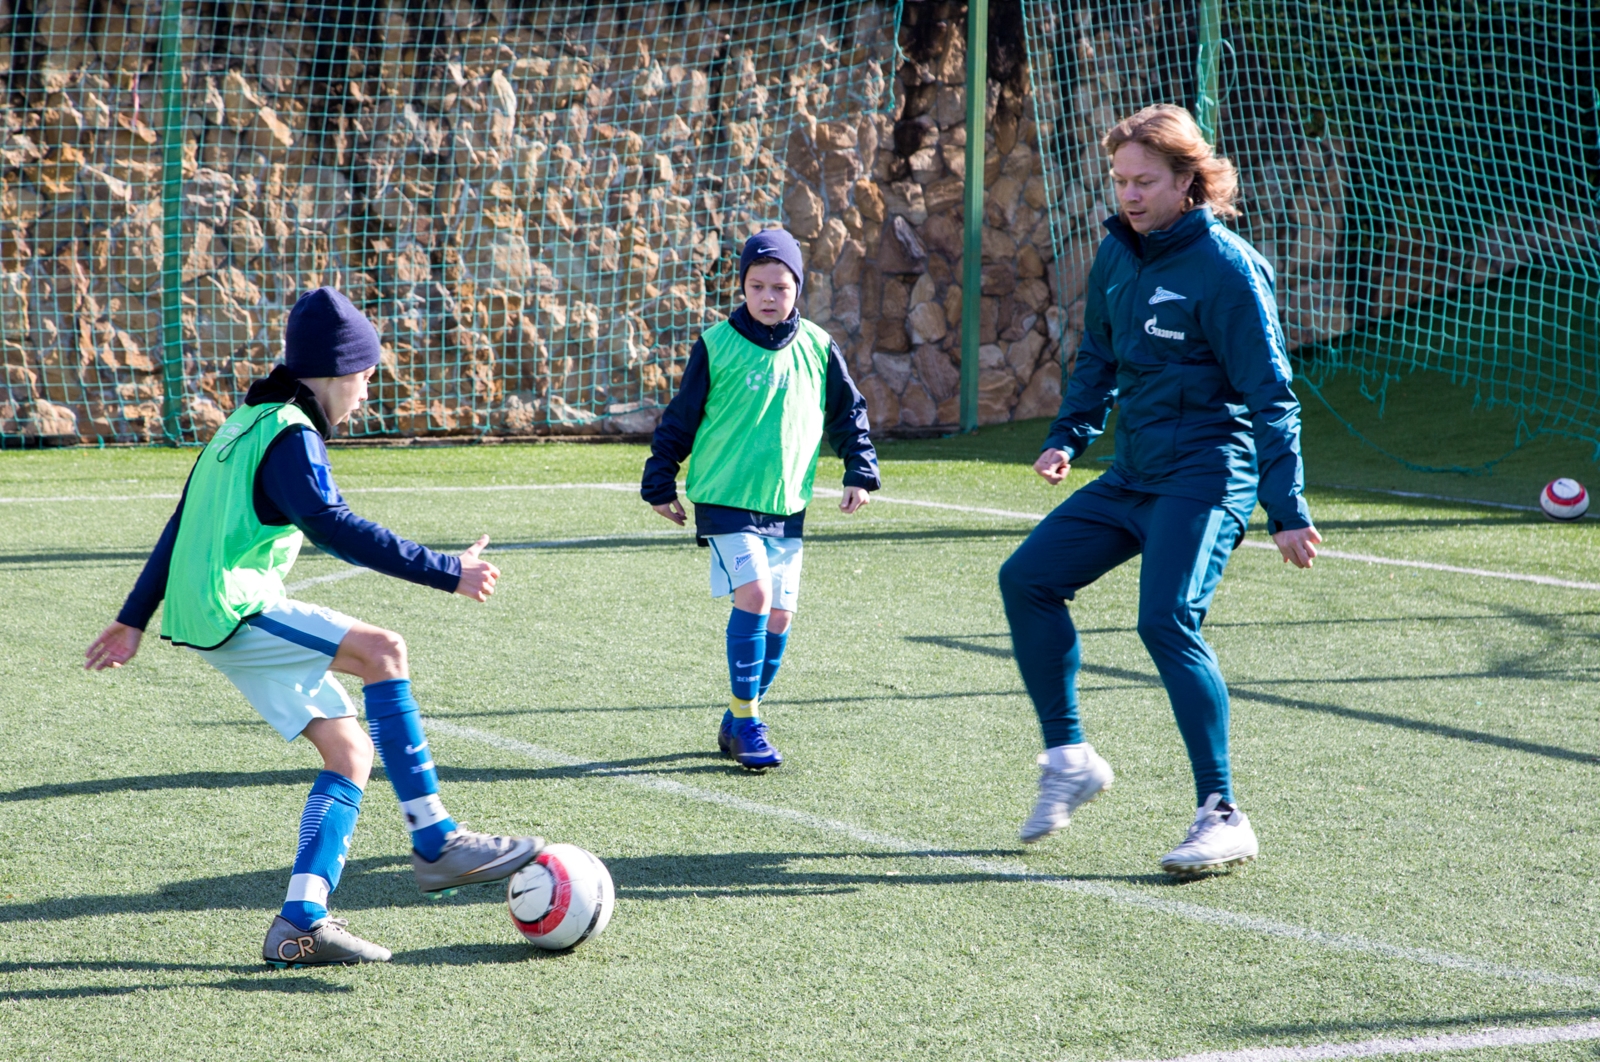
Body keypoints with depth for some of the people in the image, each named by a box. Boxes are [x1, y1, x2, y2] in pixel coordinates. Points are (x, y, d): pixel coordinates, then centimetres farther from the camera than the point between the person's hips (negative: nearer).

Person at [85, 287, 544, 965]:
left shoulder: (247, 425, 20)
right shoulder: (289, 434, -11)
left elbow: (181, 526, 26)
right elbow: (333, 527, -25)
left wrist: (134, 620, 32)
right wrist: (447, 572, -25)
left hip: (220, 621, 10)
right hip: (234, 609, -10)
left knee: (350, 749, 3)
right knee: (383, 652, -22)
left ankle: (302, 922, -4)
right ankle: (435, 844, -22)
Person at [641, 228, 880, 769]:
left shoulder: (817, 348, 3)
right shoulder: (717, 346, -6)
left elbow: (848, 413, 17)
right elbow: (680, 420, 2)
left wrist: (859, 471, 11)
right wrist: (661, 484, 6)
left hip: (786, 503, 4)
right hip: (725, 498, -4)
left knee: (780, 614, 4)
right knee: (754, 593, -20)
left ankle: (739, 723, 20)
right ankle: (746, 723, -12)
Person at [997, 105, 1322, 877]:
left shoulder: (1226, 269, -14)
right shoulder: (1117, 253, 8)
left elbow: (1270, 395, -13)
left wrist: (1286, 511, -17)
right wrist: (1069, 436, 8)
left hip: (1206, 476, -8)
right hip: (1132, 476, 8)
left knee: (1167, 621, -23)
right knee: (1027, 578, 1)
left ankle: (1223, 817, -18)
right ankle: (1068, 757, 13)